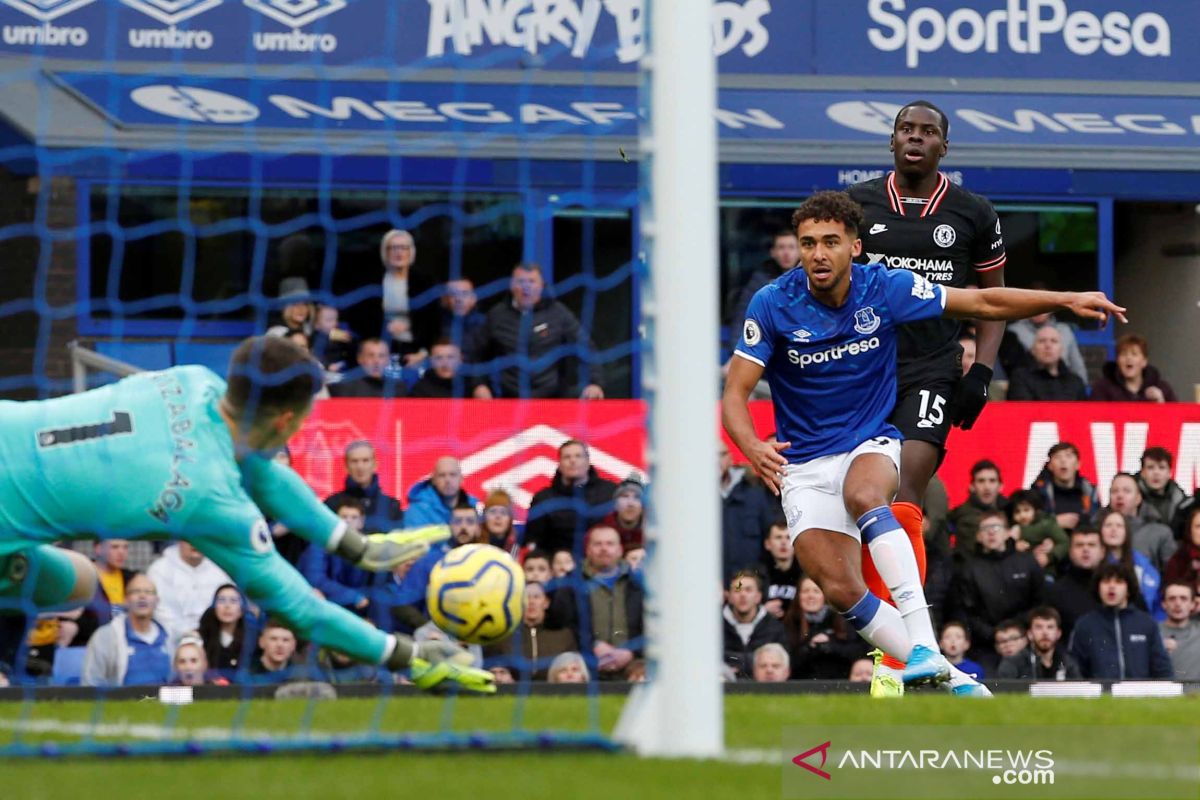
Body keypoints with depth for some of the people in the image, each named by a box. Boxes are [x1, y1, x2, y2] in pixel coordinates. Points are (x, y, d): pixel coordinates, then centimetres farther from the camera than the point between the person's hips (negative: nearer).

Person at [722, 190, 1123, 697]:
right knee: (840, 590, -19)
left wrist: (1066, 301, -8)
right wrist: (753, 448, -32)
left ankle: (924, 647, -44)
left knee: (863, 495, -37)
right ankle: (941, 675, -6)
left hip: (872, 446, -1)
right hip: (804, 465, 1)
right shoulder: (773, 304, -11)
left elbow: (984, 304, 2)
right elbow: (734, 394, -11)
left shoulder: (884, 289, -8)